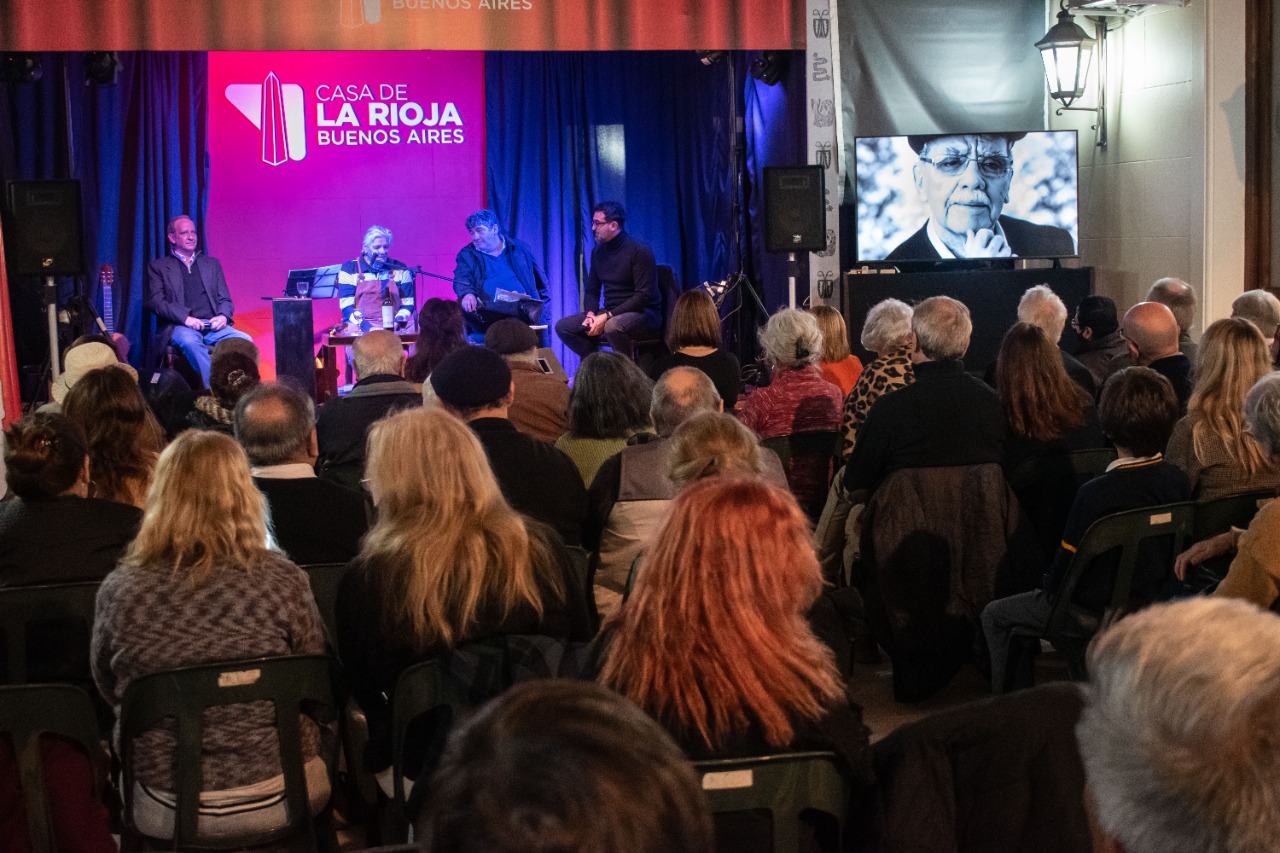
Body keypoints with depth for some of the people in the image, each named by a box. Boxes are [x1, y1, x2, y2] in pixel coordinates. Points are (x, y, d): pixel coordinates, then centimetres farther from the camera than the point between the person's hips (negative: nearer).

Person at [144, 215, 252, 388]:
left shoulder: (212, 264, 23)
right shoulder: (158, 267, 12)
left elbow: (225, 299, 19)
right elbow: (155, 301, -1)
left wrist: (223, 316, -6)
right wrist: (185, 317, -17)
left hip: (213, 326, 3)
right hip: (180, 328, -3)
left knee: (244, 340, -27)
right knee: (190, 341, -39)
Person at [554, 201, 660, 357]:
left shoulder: (639, 251, -13)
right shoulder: (598, 252, 8)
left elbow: (644, 295, -20)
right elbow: (592, 291, 15)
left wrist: (607, 316, -24)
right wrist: (590, 314, -9)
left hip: (643, 313, -7)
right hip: (610, 315, 7)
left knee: (613, 325, -39)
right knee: (563, 326, -7)